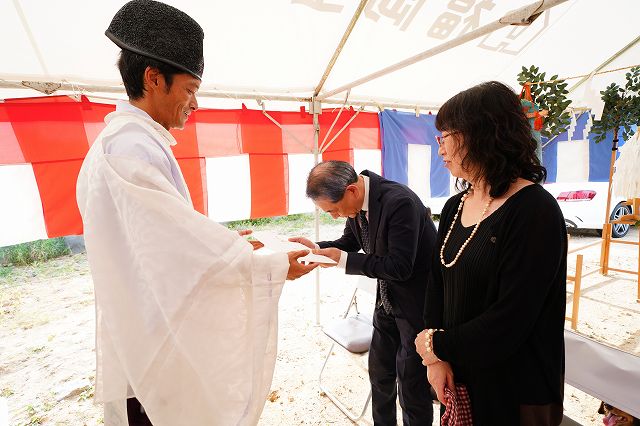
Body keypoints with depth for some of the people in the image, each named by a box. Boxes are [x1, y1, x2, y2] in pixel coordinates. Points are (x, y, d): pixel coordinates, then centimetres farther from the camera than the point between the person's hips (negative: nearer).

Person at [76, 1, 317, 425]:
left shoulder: (132, 143, 10)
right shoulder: (130, 147, -22)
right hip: (154, 349, -9)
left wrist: (226, 243, 9)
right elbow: (184, 242, -27)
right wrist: (276, 266, -18)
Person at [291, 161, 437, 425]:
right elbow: (350, 242, 8)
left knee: (411, 381, 9)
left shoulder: (400, 202, -30)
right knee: (379, 373, 21)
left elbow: (400, 267, -29)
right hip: (387, 300, 8)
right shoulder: (356, 201, -6)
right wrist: (317, 248, -10)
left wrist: (343, 259, -27)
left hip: (416, 302, -7)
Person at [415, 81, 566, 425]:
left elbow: (510, 320, -24)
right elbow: (437, 285, 1)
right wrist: (436, 358, -8)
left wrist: (436, 345, -13)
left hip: (514, 392, -6)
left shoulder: (535, 211, -19)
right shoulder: (454, 207, 2)